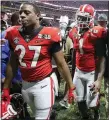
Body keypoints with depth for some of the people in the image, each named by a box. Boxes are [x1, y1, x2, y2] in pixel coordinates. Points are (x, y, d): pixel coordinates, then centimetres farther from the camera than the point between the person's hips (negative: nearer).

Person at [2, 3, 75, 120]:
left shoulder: (48, 35, -14)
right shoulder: (14, 35, -2)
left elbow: (61, 64, -8)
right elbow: (12, 64, 8)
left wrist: (71, 87, -5)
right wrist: (6, 88, 11)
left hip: (44, 83, -5)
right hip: (25, 85, 5)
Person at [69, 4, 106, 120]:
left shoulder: (96, 33, -15)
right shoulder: (74, 32, 2)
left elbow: (102, 58, -15)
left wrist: (99, 79, -21)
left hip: (92, 73, -5)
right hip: (78, 71, 5)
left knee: (91, 103, 1)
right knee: (80, 100, 10)